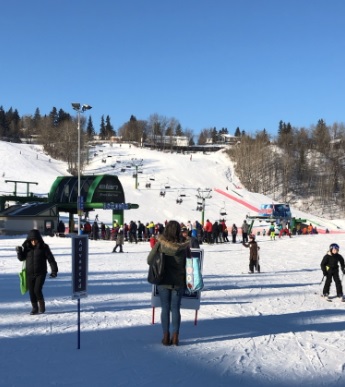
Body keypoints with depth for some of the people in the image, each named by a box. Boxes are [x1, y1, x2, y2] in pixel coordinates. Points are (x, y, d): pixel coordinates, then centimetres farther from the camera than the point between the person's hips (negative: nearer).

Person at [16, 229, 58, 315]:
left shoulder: (44, 247, -5)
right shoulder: (27, 247, 3)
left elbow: (51, 259, -5)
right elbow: (21, 258, 9)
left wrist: (54, 270, -9)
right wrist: (19, 251, -11)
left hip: (41, 273, -3)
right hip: (29, 274, 3)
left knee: (37, 290, -13)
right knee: (31, 292, 5)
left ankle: (42, 306, 12)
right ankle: (35, 308, 23)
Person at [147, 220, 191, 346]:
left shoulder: (160, 243, -11)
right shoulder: (184, 245, -8)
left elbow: (149, 260, -7)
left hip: (163, 281, -1)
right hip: (179, 281, 1)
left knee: (165, 308, 8)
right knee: (176, 308, 9)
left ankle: (166, 337, 10)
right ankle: (175, 337, 10)